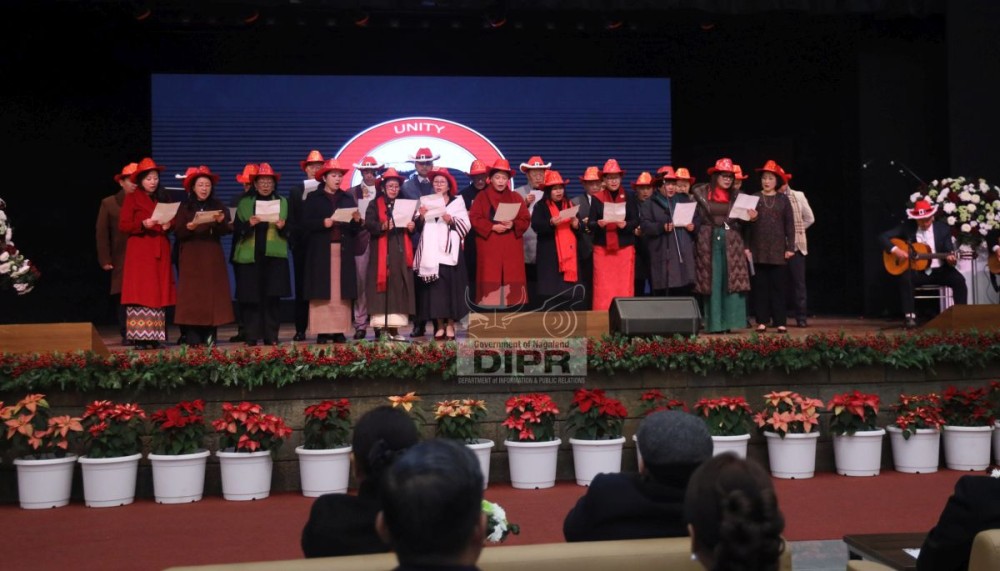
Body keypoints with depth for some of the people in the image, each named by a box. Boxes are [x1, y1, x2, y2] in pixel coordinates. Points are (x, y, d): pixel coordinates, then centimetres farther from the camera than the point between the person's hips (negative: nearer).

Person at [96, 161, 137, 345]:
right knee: (121, 297, 0)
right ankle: (126, 335, 6)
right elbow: (102, 233, 5)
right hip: (120, 260, 0)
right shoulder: (109, 203, 9)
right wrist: (105, 260, -2)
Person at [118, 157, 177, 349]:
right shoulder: (132, 198, 3)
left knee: (159, 292, 0)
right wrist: (143, 224, -19)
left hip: (160, 251, 4)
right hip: (139, 251, -4)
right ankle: (139, 337, -10)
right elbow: (123, 225, -3)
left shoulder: (164, 198, 16)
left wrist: (169, 225, -4)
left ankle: (154, 337, 1)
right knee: (140, 292, -9)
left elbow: (173, 221, 18)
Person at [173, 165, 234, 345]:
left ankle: (210, 336, -2)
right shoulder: (185, 207, 7)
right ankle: (194, 338, -7)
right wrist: (188, 228, -20)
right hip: (191, 257, -1)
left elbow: (228, 230, -2)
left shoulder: (218, 206, 9)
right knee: (192, 295, -7)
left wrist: (221, 221, -22)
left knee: (213, 293, -4)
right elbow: (178, 234, -1)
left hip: (213, 257, 1)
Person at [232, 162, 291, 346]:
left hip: (274, 257, 0)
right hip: (250, 257, 0)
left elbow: (290, 231, 10)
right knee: (250, 298, -3)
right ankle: (251, 337, 1)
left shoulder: (283, 202, 12)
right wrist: (249, 224, -14)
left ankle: (271, 337, 2)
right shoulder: (244, 203, 11)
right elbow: (236, 230, 4)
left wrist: (283, 227, -11)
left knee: (272, 298, -3)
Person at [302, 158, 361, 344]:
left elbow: (355, 230, 12)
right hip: (321, 251, -3)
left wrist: (357, 220, -9)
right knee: (322, 291, -5)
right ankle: (322, 331, -3)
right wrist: (323, 223, -17)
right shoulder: (313, 198, 6)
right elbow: (306, 225, -2)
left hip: (343, 251, 3)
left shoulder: (348, 198, 15)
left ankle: (339, 330, 0)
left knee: (342, 291, -2)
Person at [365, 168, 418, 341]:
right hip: (381, 253, -4)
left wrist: (412, 227, -7)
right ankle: (380, 327, -7)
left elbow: (414, 225, 15)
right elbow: (369, 224, -7)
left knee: (400, 289, -1)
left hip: (401, 254, 4)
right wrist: (383, 226, -25)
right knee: (382, 288, -8)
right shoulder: (375, 204, 6)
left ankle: (394, 327, 1)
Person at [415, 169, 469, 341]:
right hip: (431, 250, 2)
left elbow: (465, 224, -1)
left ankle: (450, 325, -1)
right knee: (434, 286, -3)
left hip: (449, 250, -2)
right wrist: (421, 217, -7)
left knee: (451, 286, -6)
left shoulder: (457, 201, 9)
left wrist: (451, 220, -16)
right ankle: (439, 325, 0)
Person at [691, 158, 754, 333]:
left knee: (732, 281, -3)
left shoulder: (736, 196, 9)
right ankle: (714, 324, 3)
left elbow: (740, 222, 9)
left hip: (732, 242, 2)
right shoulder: (700, 192, 2)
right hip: (709, 241, -2)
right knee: (712, 282, 0)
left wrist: (749, 217, -10)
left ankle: (730, 322, 1)